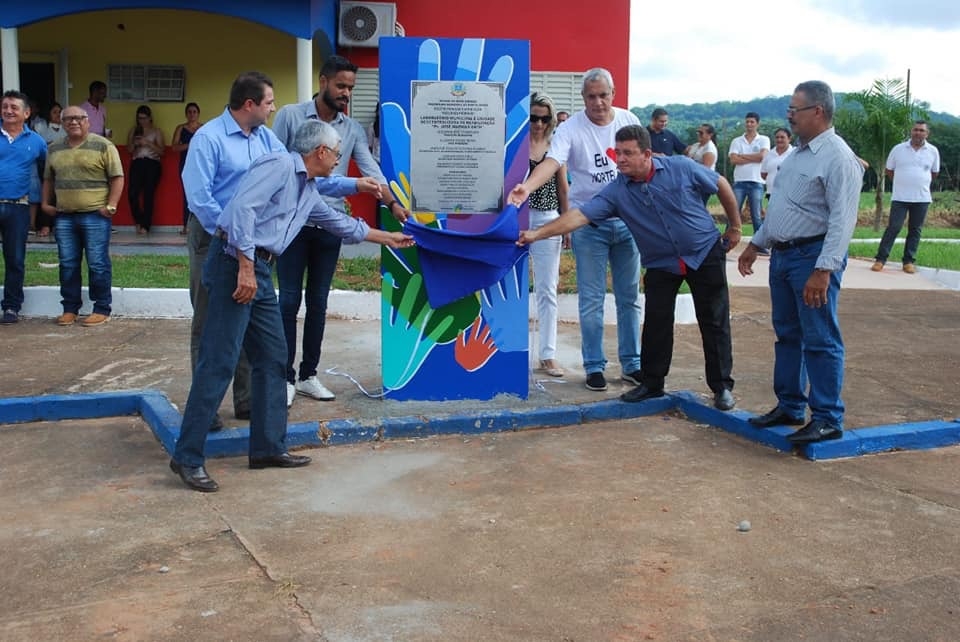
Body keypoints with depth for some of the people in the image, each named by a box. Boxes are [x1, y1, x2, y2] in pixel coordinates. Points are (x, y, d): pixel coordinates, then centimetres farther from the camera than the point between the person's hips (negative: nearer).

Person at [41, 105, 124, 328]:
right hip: (64, 216, 5)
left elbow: (117, 177, -6)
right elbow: (48, 179, 22)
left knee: (98, 264, -2)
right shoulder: (55, 149, 13)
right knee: (68, 264, 8)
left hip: (95, 216, -5)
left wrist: (111, 206, -12)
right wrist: (46, 203, 12)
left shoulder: (103, 146, -3)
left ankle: (102, 310, 6)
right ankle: (70, 308, 17)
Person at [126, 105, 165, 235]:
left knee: (148, 194, -8)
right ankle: (139, 221, 7)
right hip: (137, 163, 2)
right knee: (132, 193, -13)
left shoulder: (156, 131, 8)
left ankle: (145, 225, -1)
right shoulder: (134, 130, 16)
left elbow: (161, 151, 1)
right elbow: (129, 149, 15)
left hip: (152, 163, -2)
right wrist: (134, 143, -5)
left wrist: (148, 143, -11)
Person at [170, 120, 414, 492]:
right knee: (219, 361, -11)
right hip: (234, 262, -10)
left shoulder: (308, 192, 22)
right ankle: (187, 457, -7)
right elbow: (242, 207, -20)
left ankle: (268, 447, 20)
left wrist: (387, 238, 48)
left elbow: (340, 223, 38)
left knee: (272, 358, 11)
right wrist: (245, 267, -25)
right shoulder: (280, 165, -7)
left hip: (260, 270, 10)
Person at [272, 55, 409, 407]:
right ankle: (286, 377, 9)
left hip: (331, 226, 3)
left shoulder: (353, 129, 7)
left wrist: (393, 204, -16)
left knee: (318, 302, 9)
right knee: (289, 301, 0)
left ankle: (308, 375, 19)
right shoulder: (290, 116, -2)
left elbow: (371, 170, -1)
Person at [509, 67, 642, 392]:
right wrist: (527, 186, -46)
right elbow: (551, 162, -27)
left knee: (629, 297, 11)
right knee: (591, 300, 1)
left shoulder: (628, 121, 3)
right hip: (589, 222, -4)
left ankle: (631, 364, 22)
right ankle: (594, 366, 13)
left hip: (627, 219, 4)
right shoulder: (570, 129, -11)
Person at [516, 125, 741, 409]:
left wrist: (734, 226, 5)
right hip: (661, 264, 2)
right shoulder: (617, 191, -12)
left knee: (714, 322, 1)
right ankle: (651, 383, 15)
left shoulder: (681, 168, -15)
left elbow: (721, 185, -1)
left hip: (705, 253, -2)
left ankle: (722, 386, 13)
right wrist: (538, 233, -33)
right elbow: (580, 214, -22)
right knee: (656, 325, -1)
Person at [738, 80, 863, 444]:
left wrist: (823, 270, -28)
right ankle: (789, 407, 26)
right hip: (782, 254, 9)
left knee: (820, 340, -4)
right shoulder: (798, 153, 14)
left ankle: (827, 420, 4)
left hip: (813, 257, -9)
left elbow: (843, 219, -22)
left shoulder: (838, 158, -15)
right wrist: (756, 244, 23)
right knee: (787, 335, 15)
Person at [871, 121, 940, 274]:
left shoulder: (933, 151, 2)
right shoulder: (898, 149, 0)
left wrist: (920, 183, 14)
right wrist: (903, 182, 8)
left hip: (922, 198, 2)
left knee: (915, 230, 5)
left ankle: (909, 262, 12)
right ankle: (880, 259, -2)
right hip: (900, 197, -2)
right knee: (893, 227, -6)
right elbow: (889, 171, 10)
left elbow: (934, 173, 15)